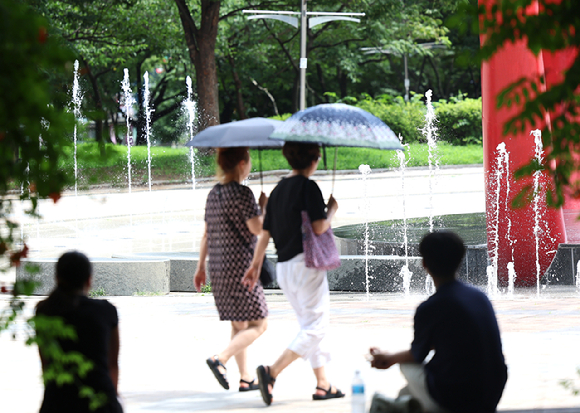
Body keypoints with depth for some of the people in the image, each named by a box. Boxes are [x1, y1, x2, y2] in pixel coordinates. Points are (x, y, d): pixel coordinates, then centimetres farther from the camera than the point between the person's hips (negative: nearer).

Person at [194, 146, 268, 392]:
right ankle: (220, 360, -19)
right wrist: (264, 206, 1)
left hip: (217, 267, 8)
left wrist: (201, 267, 21)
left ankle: (245, 378, 17)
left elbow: (207, 234, 16)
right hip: (240, 264, -8)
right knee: (258, 324, -3)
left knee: (239, 324, 16)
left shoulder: (213, 194, 12)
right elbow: (257, 228, -17)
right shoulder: (242, 193, -13)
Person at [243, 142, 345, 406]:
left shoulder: (278, 190, 11)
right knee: (315, 327, -6)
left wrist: (255, 265, 18)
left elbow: (265, 232, 12)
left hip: (283, 267, 8)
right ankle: (272, 372, -21)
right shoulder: (309, 188, -11)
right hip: (305, 264, -8)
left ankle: (322, 384, 17)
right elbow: (318, 227, -18)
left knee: (309, 324, 17)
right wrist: (332, 210, 1)